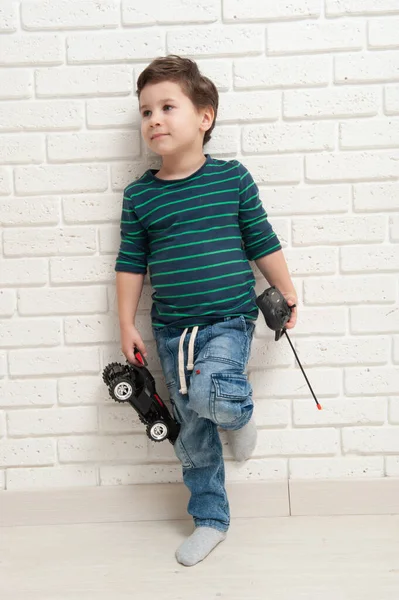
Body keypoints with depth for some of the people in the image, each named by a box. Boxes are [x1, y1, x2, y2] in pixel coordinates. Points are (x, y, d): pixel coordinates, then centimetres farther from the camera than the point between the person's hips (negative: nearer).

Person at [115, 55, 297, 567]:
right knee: (193, 431, 11)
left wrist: (288, 295, 9)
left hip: (228, 320, -2)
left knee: (210, 393, -30)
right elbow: (131, 262, 6)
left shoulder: (232, 178, -4)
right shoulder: (139, 194, 1)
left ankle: (241, 411, 8)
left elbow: (262, 243, 4)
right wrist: (127, 325, 5)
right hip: (171, 329, 3)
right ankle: (210, 520, 31)